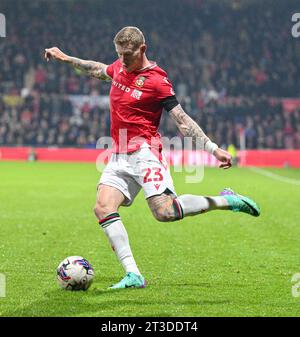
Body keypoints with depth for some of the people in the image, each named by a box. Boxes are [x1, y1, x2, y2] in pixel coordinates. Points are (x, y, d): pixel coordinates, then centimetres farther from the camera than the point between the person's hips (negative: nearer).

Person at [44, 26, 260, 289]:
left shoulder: (156, 80, -10)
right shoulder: (120, 67, 11)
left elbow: (183, 121, -8)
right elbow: (100, 70, 36)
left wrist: (214, 149, -12)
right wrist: (66, 58, 38)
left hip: (144, 152, -7)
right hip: (119, 156, 7)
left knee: (164, 212, -22)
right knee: (103, 208, -12)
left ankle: (226, 201, -1)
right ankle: (133, 275, -14)